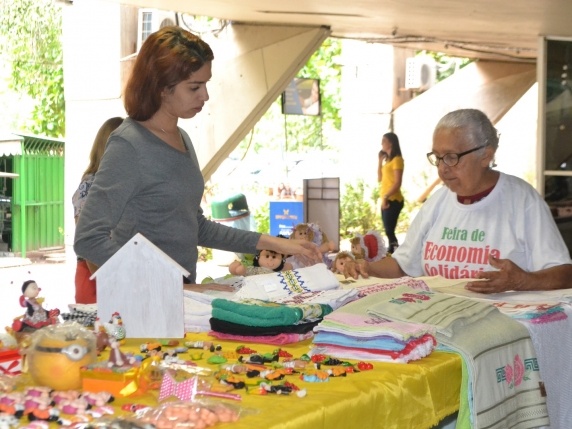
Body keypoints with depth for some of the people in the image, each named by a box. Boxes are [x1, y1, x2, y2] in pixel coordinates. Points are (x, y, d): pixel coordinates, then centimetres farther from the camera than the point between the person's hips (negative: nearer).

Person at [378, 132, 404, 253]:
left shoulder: (397, 159, -9)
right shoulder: (387, 160, 18)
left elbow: (398, 183, -15)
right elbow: (380, 178, 18)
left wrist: (386, 197, -21)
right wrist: (380, 161, 14)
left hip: (393, 200, -9)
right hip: (386, 200, 9)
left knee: (389, 230, -12)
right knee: (388, 230, 8)